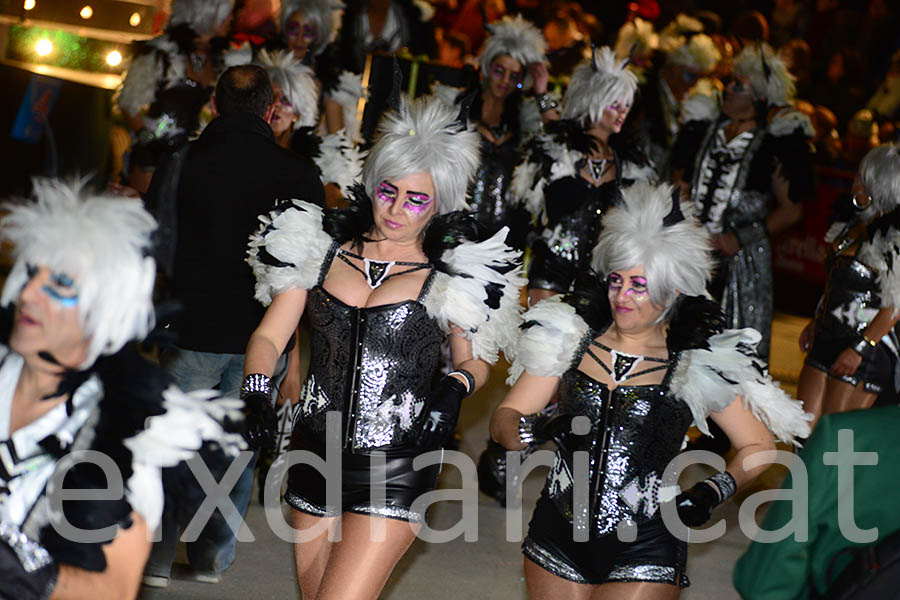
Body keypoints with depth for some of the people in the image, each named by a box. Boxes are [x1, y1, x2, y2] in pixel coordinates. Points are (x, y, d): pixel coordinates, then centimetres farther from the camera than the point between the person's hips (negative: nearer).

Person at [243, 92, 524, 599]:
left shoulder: (453, 273, -1)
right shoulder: (321, 248, 6)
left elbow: (475, 359, 12)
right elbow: (270, 336, 5)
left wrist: (457, 385, -10)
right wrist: (256, 384, -15)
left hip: (396, 469, -4)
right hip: (315, 457, 4)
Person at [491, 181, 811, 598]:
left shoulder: (697, 363, -3)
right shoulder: (570, 340, 3)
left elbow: (758, 447, 6)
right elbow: (503, 420, 2)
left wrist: (714, 491, -10)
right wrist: (534, 430, -20)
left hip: (645, 552, -3)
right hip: (556, 539, 3)